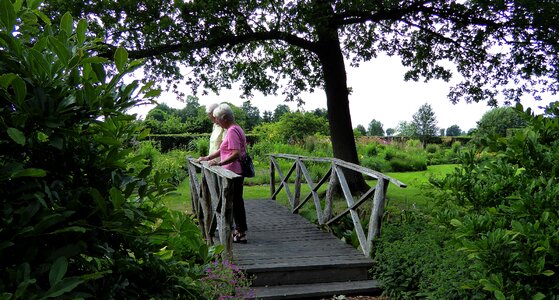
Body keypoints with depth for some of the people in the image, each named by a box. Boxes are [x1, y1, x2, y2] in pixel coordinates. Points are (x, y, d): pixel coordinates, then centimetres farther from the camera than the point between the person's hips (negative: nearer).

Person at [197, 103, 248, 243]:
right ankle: (240, 230, 27)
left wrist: (220, 163, -30)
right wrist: (207, 158, 17)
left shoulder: (232, 131, -17)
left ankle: (241, 233, 5)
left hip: (234, 172, -10)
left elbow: (236, 153, -27)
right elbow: (222, 149, 20)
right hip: (236, 172, 10)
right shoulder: (234, 129, 15)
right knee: (236, 201, 17)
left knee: (235, 202, -3)